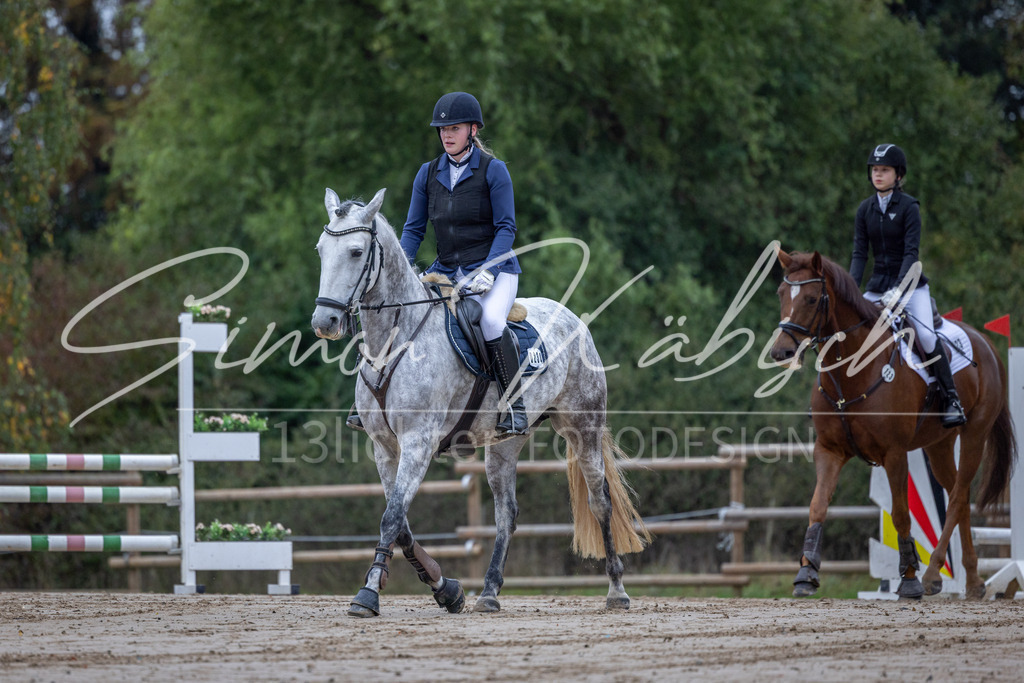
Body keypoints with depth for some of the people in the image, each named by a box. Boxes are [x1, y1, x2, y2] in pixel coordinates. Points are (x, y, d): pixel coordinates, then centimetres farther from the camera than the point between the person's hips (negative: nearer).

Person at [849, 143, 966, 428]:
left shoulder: (909, 207, -9)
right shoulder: (865, 209, 5)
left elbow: (911, 252, -16)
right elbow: (859, 252, 2)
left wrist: (898, 289, -29)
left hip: (911, 284, -5)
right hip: (877, 285, 5)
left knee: (926, 335, -24)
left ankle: (951, 400, -17)